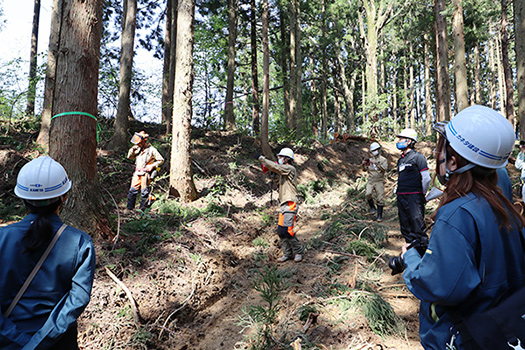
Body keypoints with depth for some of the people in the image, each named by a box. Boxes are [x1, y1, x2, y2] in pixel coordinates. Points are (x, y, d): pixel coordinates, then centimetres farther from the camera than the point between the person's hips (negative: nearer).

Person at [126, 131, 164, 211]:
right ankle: (129, 208, 12)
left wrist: (152, 166, -12)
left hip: (146, 174, -6)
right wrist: (132, 149, 4)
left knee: (144, 192, -3)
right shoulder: (139, 149, 15)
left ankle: (141, 210, 5)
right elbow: (130, 157, 20)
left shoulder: (151, 150, -4)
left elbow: (161, 160, -2)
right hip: (137, 173, 6)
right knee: (132, 191, 4)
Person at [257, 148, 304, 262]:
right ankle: (287, 254, 13)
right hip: (283, 205, 9)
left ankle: (298, 252, -1)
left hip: (290, 205, -9)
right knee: (280, 231, 6)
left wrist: (261, 159, -12)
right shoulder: (283, 171, 22)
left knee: (287, 230, -15)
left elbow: (276, 167, -17)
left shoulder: (290, 168, -6)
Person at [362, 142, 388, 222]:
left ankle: (379, 215, 5)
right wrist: (364, 164, -7)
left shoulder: (383, 159, 1)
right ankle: (372, 207, 4)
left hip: (379, 181, -3)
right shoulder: (370, 159, 12)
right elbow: (365, 169, 14)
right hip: (370, 180, 3)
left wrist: (376, 163, -24)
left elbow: (384, 168, -16)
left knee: (380, 198, -3)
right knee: (368, 194, -20)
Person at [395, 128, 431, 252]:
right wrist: (398, 193, 18)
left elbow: (426, 178, -7)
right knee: (405, 226, 11)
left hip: (414, 197, -8)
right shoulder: (401, 159, 17)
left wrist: (422, 195, 1)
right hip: (401, 197, 8)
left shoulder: (417, 157, -6)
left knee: (418, 225, -7)